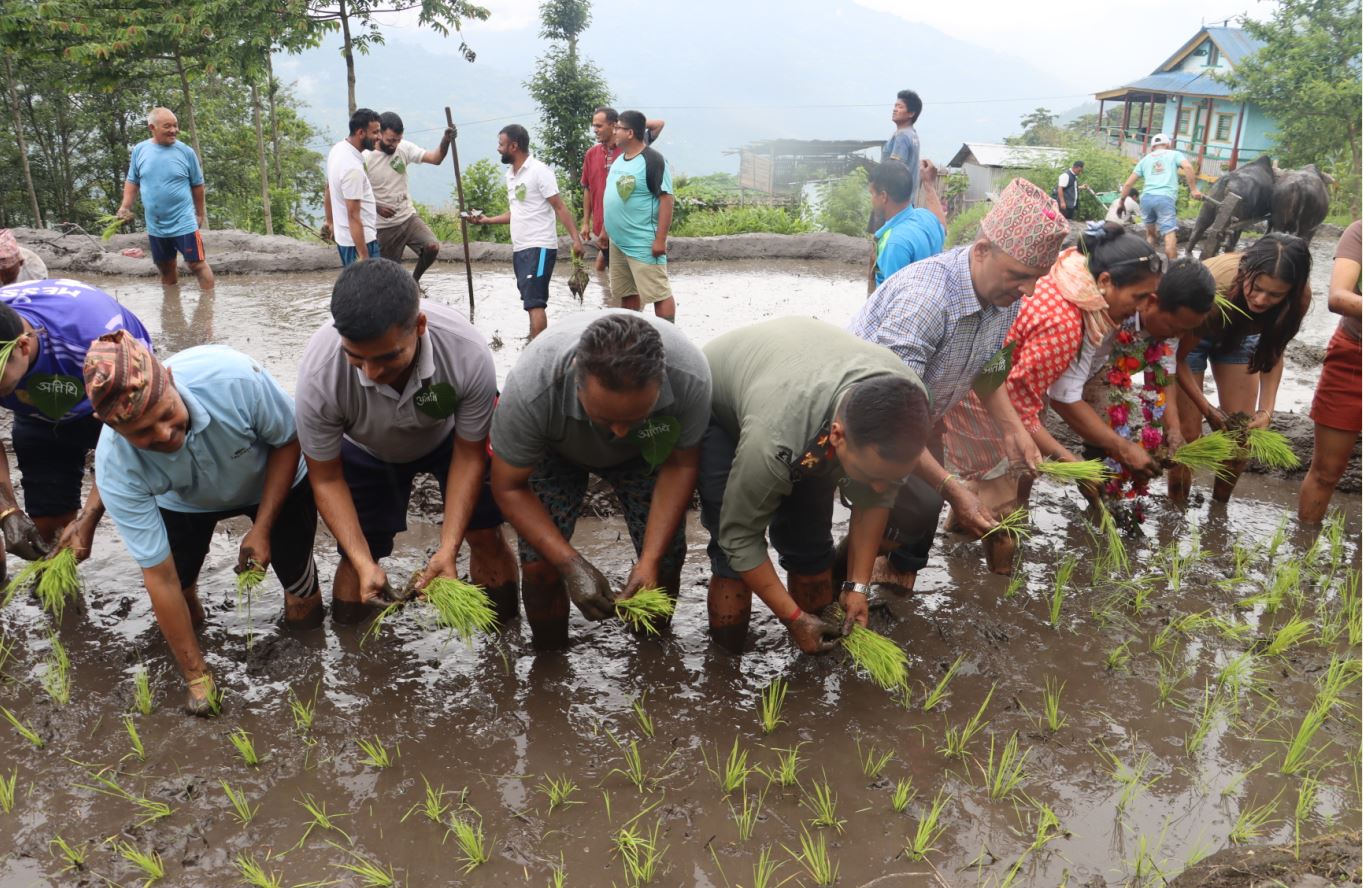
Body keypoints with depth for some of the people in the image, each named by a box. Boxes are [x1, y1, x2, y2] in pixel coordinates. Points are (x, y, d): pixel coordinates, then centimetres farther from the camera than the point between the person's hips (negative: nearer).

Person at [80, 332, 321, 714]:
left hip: (275, 482, -1)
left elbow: (289, 440, -21)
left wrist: (262, 528, -23)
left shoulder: (232, 376, -43)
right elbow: (159, 577, -27)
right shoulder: (116, 466, -35)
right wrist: (195, 674, -20)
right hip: (184, 503, 1)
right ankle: (189, 608, 25)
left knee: (302, 608, -3)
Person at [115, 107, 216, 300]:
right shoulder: (139, 150, 0)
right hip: (155, 226, 4)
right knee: (166, 269, 15)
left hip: (184, 223, -3)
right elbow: (132, 182, 10)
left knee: (197, 264, -5)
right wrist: (125, 207, 0)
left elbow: (197, 185, 4)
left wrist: (200, 214, 8)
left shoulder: (186, 152, -6)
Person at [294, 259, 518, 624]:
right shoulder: (318, 373, -39)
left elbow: (468, 455, -22)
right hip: (367, 451, 0)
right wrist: (364, 564, -32)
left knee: (486, 537, -5)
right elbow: (326, 479, -21)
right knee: (357, 556, -3)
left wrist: (448, 549, -30)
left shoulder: (469, 353, -40)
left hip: (450, 436, 0)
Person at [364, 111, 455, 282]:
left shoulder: (404, 148, -5)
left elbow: (435, 158, -11)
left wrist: (446, 139, -28)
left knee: (432, 247, -15)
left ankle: (414, 281, 11)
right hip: (384, 227, -3)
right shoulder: (365, 158, -16)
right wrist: (377, 208, -26)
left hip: (408, 217, 3)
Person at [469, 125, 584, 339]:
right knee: (531, 302, 13)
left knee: (534, 303, -14)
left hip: (539, 247, -9)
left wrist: (575, 238, -23)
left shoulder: (539, 170, -10)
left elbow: (559, 207, -14)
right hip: (519, 248, 9)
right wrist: (487, 220, 13)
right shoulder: (510, 174, 15)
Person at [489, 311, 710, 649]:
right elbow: (509, 488, -25)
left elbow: (680, 465, -19)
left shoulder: (690, 376, -38)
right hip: (556, 452, -1)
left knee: (666, 559, -6)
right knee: (540, 564, -14)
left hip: (642, 453, 2)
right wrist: (571, 564, -34)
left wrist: (651, 559, -27)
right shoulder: (529, 389, -42)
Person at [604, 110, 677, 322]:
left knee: (659, 293, -6)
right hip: (618, 242, 9)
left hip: (644, 244, -9)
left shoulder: (653, 161, -14)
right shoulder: (619, 160, 13)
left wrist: (660, 239, -21)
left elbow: (666, 200, -17)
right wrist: (606, 230, 21)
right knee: (627, 293, 16)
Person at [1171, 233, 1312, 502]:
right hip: (1191, 333, -3)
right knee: (1188, 434, -7)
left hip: (1239, 335, 4)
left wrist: (1266, 411, -21)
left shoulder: (1300, 296, -30)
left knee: (1243, 435, 1)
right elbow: (1178, 357, -27)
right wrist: (1208, 410, -27)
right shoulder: (1214, 286, -42)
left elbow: (1274, 353, -10)